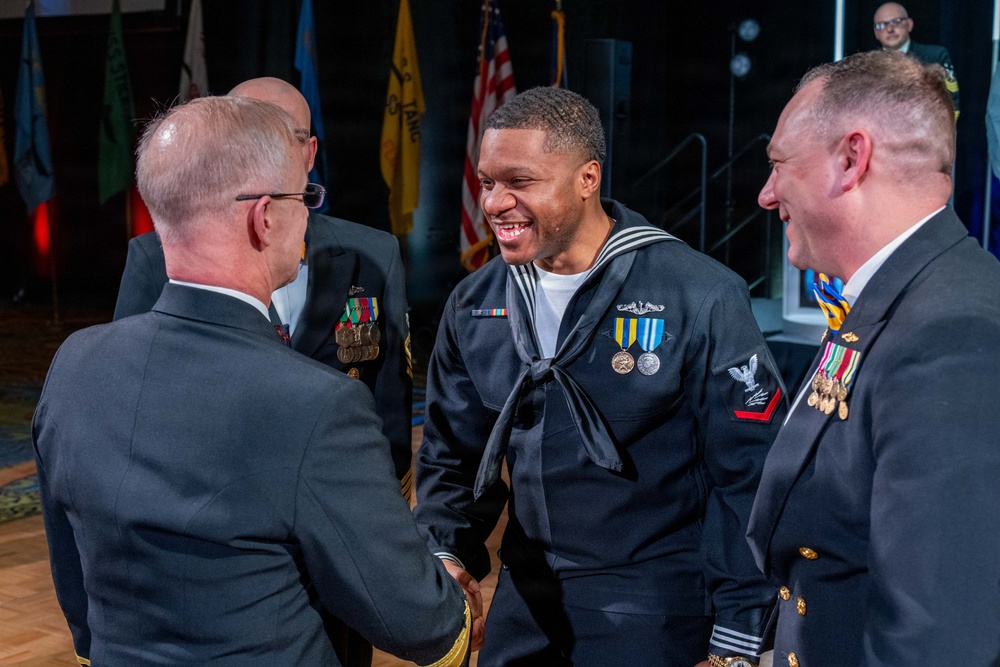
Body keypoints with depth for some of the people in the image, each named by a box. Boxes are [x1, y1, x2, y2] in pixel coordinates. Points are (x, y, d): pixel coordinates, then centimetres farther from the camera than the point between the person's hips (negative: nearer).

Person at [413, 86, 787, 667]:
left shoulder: (701, 298, -14)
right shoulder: (474, 305, 2)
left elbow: (748, 476, -12)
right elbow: (452, 454, 11)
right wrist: (446, 553, -6)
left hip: (657, 616, -5)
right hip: (522, 605, 5)